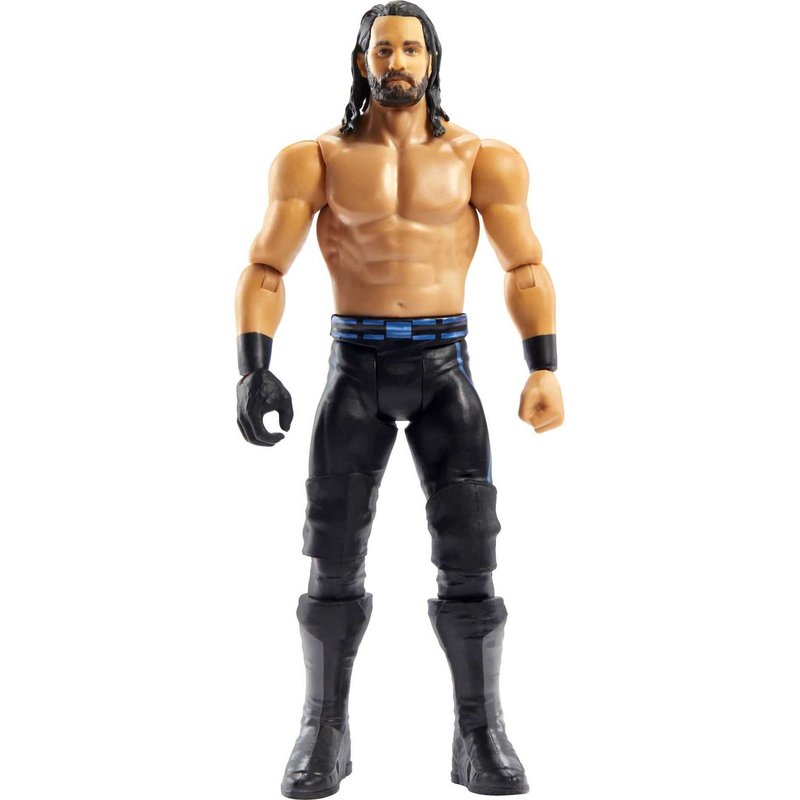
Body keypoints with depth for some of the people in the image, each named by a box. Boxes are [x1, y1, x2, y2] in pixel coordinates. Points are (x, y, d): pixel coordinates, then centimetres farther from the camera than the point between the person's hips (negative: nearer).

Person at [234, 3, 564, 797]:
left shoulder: (483, 158, 4)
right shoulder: (315, 158, 3)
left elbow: (525, 268, 2)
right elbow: (265, 268, -1)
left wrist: (544, 369, -12)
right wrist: (254, 369, -16)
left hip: (443, 365, 0)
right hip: (355, 366, 0)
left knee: (468, 554, -8)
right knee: (333, 559, -1)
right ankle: (324, 732, 14)